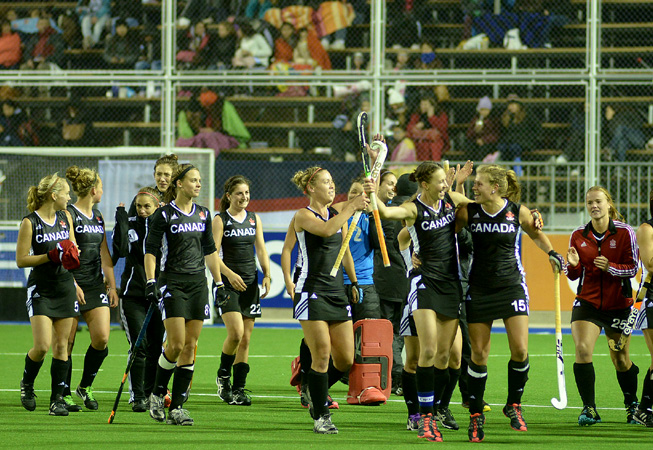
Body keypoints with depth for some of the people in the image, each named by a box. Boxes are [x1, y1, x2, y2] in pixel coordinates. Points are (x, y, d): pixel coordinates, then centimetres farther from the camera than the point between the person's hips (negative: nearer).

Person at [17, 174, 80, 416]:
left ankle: (57, 398, 8)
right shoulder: (30, 222, -10)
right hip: (40, 289, -5)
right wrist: (52, 256, -18)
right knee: (42, 345, -13)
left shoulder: (65, 218, 8)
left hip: (65, 288, 5)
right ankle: (27, 383, 14)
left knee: (61, 346, 3)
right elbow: (21, 260, -11)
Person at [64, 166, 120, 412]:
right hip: (73, 285, -6)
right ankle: (65, 394, 8)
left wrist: (112, 285, 13)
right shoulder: (69, 214, -8)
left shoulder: (98, 216, 15)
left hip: (95, 285, 6)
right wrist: (73, 284, -19)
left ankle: (85, 387, 11)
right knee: (67, 341, -1)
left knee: (102, 337, -6)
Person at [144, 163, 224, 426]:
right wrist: (150, 281, -16)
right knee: (176, 344, -13)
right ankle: (157, 394, 9)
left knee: (190, 346, 1)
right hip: (172, 284, -5)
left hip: (198, 284, 5)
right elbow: (150, 250, -6)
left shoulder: (203, 214, 11)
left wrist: (219, 282, 16)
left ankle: (176, 407, 4)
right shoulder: (164, 215, -5)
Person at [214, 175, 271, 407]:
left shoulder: (254, 219, 12)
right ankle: (223, 375, 6)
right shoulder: (221, 220, -4)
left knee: (246, 338, 3)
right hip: (228, 283, -5)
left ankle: (238, 389, 7)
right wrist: (229, 274, -24)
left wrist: (267, 275, -2)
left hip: (250, 283, 5)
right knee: (236, 332, -18)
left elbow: (261, 249, 13)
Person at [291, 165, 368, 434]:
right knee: (321, 355, -11)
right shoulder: (303, 215, -6)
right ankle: (320, 416, 0)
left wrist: (354, 282, 28)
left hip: (337, 292, 7)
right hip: (312, 292, -7)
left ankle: (316, 393, 28)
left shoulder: (338, 215, 14)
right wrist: (351, 208, -22)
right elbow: (326, 230, -26)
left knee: (346, 360, 3)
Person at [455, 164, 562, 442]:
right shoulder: (468, 212, -3)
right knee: (479, 354, 0)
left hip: (511, 286, 0)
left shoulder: (517, 211, -3)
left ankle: (513, 404, 12)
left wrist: (552, 253, 1)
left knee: (520, 350, -10)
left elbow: (535, 234, 15)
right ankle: (475, 414, 13)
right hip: (479, 289, 0)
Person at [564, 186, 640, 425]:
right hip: (587, 302, 1)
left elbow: (632, 268, -7)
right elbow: (573, 275, 6)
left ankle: (632, 405, 30)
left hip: (618, 304, -1)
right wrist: (573, 264, -17)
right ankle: (589, 409, -12)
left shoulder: (625, 232, -6)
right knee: (582, 349, -19)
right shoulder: (578, 236, 2)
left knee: (621, 360, 7)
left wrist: (610, 267, -25)